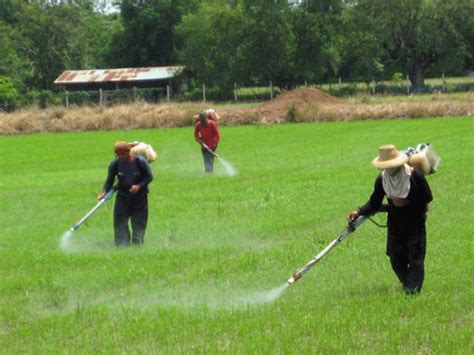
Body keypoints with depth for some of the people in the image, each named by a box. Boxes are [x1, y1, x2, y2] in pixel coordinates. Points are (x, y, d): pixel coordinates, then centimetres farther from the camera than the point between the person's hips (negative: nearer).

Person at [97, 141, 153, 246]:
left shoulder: (140, 161, -13)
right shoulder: (115, 164, -6)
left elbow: (149, 176, -5)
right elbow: (110, 180, 1)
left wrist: (139, 186, -20)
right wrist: (104, 192, -14)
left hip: (140, 197, -2)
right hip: (122, 197, 2)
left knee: (139, 223, 3)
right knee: (120, 222, -3)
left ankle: (137, 245, 13)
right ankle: (122, 245, 3)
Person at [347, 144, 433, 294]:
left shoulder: (415, 175, -17)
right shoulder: (382, 179, -6)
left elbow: (428, 197, -9)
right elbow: (374, 203, -3)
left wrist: (406, 202, -13)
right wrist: (359, 212, -18)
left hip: (415, 221, -4)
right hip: (395, 223, 4)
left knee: (415, 255, -5)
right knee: (395, 257, 6)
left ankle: (413, 287, -2)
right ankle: (407, 283, 24)